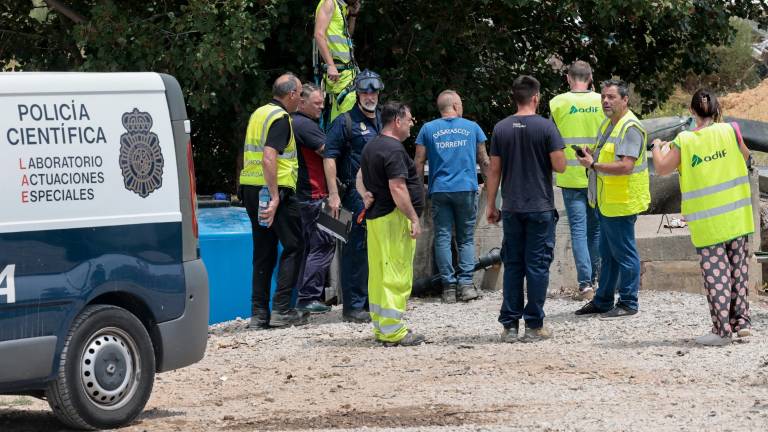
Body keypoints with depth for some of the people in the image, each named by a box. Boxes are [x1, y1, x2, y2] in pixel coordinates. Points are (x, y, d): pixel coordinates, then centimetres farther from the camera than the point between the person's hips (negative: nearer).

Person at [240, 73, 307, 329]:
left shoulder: (258, 114, 16)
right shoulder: (280, 118, -12)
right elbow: (269, 158, -23)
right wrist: (275, 197, -25)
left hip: (251, 189, 8)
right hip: (277, 190, -8)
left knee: (263, 250, 12)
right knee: (293, 247, 1)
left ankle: (259, 312, 9)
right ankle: (282, 309, -5)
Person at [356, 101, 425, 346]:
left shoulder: (372, 147, 17)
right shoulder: (393, 149, -15)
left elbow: (360, 177, 26)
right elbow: (397, 188, -21)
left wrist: (365, 195, 7)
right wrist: (414, 219, -19)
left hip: (374, 216, 10)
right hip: (394, 217, -10)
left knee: (379, 274, 13)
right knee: (397, 275, -9)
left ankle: (380, 327, 18)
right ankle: (392, 330, -10)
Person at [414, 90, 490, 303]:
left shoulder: (428, 129, 5)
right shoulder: (472, 128, 6)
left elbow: (419, 162, 3)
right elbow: (484, 161, 12)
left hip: (439, 190, 0)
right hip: (466, 189, 0)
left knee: (443, 238, 2)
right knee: (466, 238, 7)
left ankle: (449, 286, -2)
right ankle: (466, 283, -5)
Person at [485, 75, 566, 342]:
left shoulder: (501, 129, 2)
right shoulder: (545, 127, -9)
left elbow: (494, 170, 4)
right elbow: (559, 166, -11)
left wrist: (490, 205, 11)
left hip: (511, 208, 3)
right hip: (540, 208, -3)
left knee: (512, 265, 9)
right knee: (537, 265, 2)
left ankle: (510, 325, 9)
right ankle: (534, 326, 3)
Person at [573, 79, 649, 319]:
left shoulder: (630, 128, -18)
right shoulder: (608, 124, 14)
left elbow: (626, 166, -27)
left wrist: (593, 165, -21)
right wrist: (590, 156, 6)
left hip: (621, 204, -10)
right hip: (606, 202, 10)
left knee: (624, 253, -2)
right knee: (608, 254, 17)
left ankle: (628, 304, 5)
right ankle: (603, 301, 26)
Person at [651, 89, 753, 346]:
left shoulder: (684, 142, -9)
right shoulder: (729, 131, -4)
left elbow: (661, 169, -1)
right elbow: (745, 158, 13)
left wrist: (657, 147, 17)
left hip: (707, 223, -2)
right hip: (737, 217, 3)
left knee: (715, 272, 0)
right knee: (738, 267, 14)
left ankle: (722, 330, -1)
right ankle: (741, 321, 17)